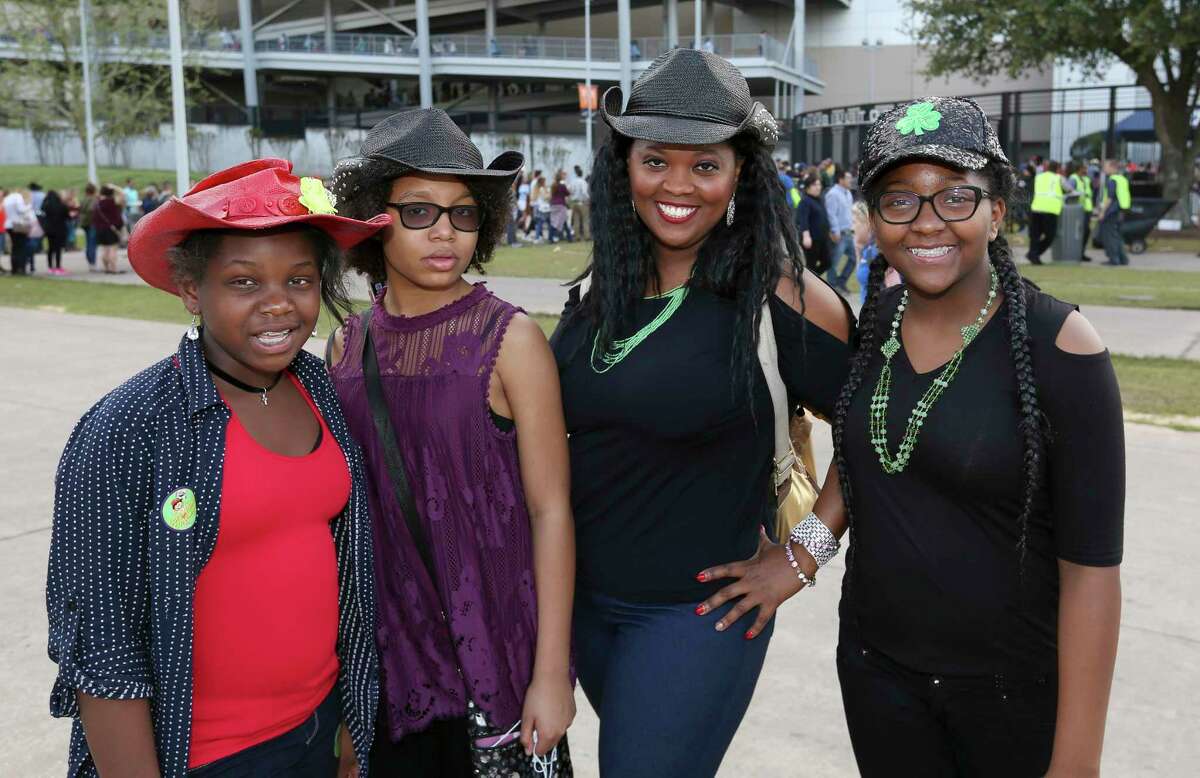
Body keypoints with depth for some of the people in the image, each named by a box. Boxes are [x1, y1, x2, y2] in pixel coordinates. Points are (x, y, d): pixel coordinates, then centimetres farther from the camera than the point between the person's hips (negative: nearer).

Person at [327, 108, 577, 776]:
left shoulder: (510, 339, -11)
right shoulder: (348, 347, 1)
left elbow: (550, 509, -11)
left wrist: (552, 671, -12)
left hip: (497, 649, -4)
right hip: (388, 655, 4)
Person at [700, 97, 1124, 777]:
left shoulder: (1059, 347, -18)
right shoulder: (873, 320, -3)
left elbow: (1091, 566, -16)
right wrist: (807, 550, 0)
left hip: (1015, 687, -4)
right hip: (875, 663, 5)